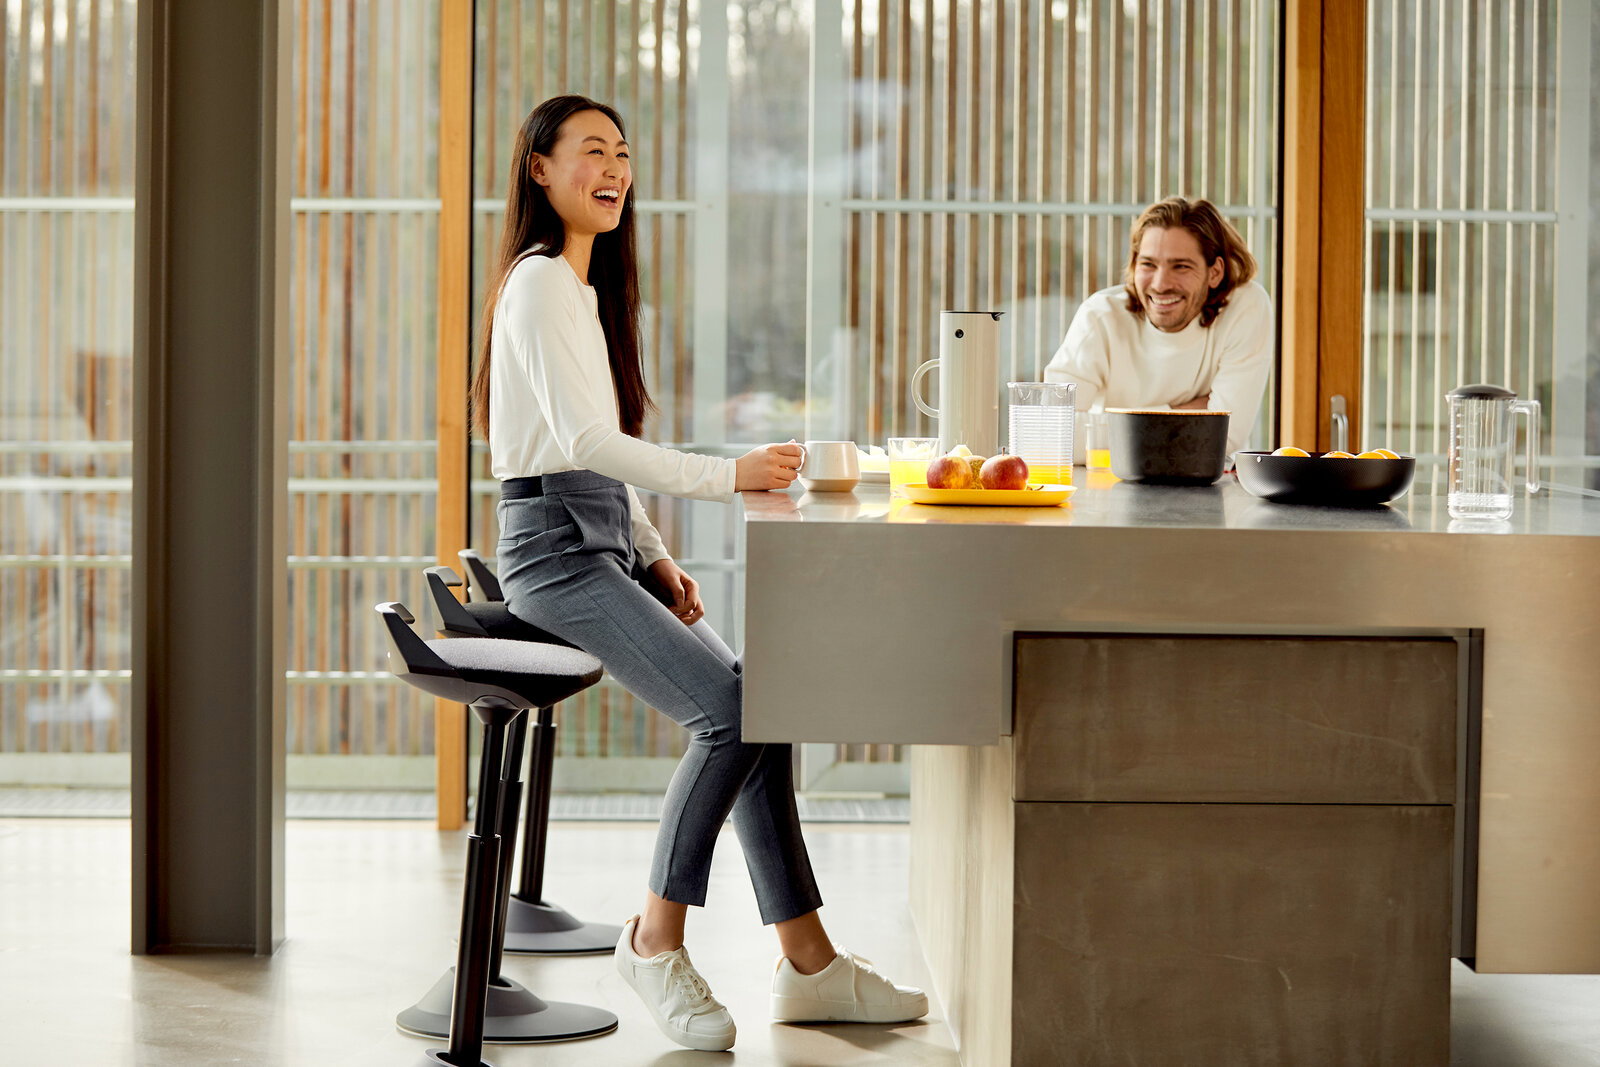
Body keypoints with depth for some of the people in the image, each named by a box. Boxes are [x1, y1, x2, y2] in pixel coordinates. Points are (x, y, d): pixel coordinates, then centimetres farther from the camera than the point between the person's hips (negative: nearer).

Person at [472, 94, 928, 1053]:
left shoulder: (586, 285, 20)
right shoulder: (540, 283, -10)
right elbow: (583, 441, -22)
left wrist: (657, 558, 10)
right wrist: (727, 476, -27)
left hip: (605, 545, 9)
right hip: (556, 550, -9)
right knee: (732, 711, -22)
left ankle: (809, 962, 0)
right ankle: (657, 940, -10)